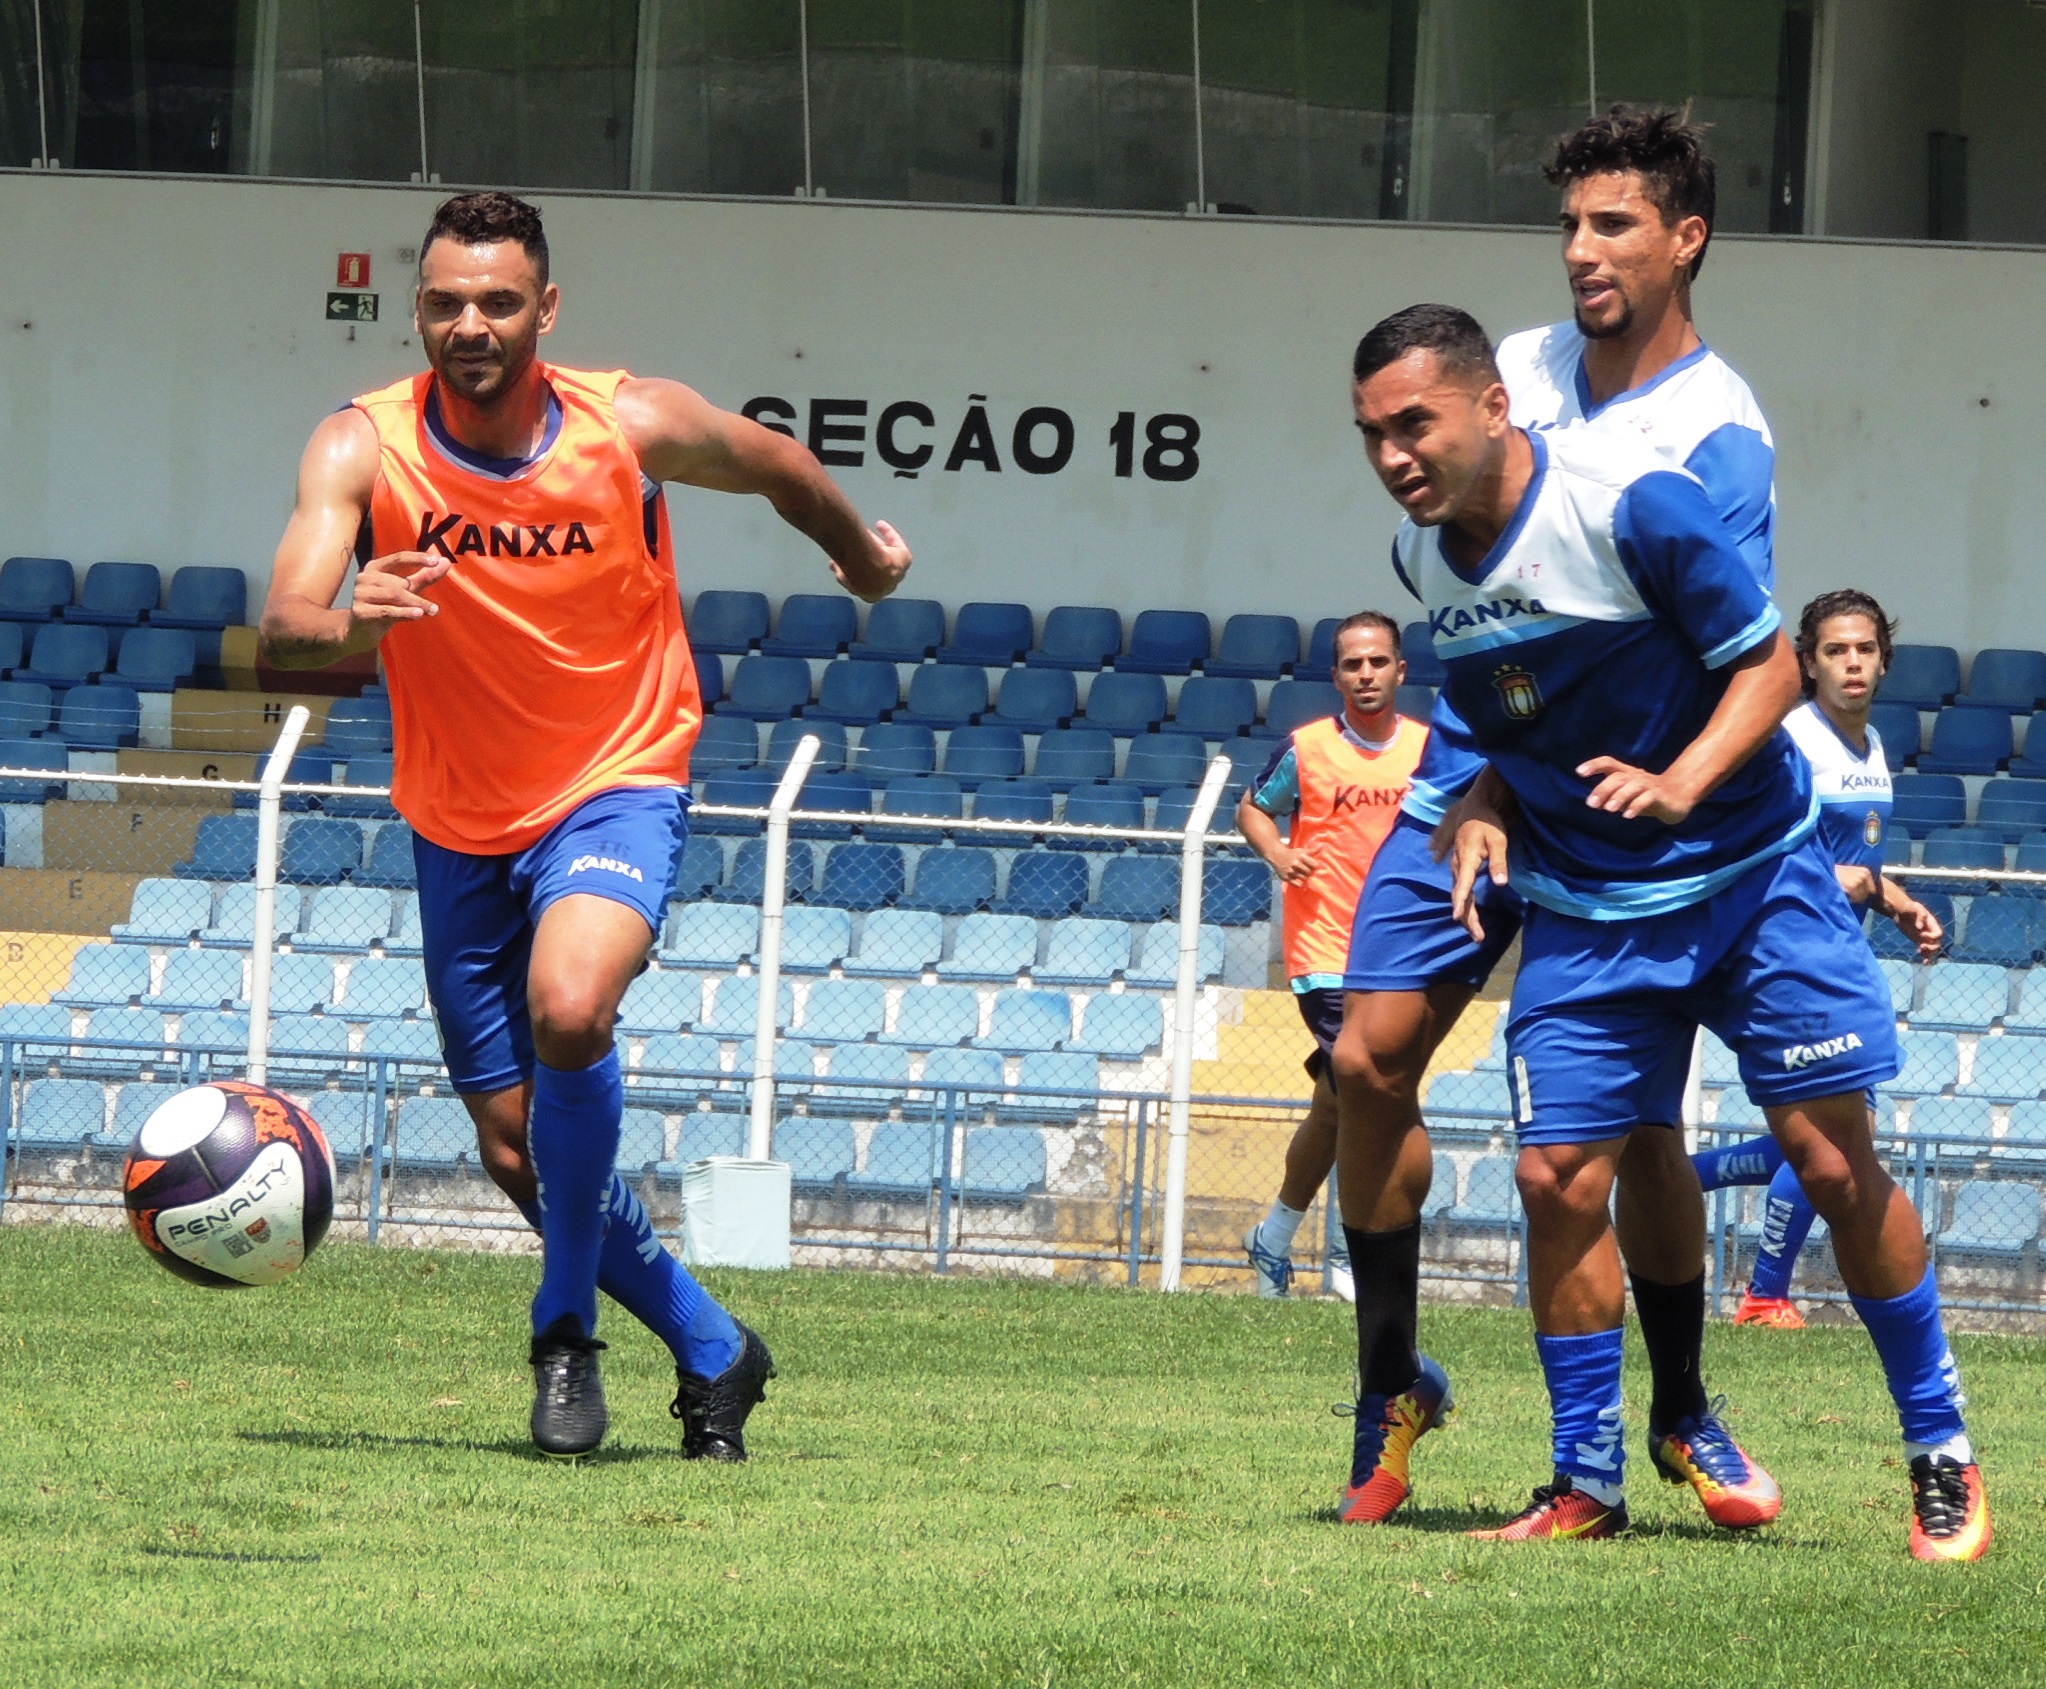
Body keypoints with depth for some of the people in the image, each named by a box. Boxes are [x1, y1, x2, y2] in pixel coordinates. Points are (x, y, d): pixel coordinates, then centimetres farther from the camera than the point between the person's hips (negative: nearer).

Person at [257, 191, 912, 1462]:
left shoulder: (636, 427, -15)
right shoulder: (365, 448, -16)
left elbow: (782, 472, 7)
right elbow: (284, 626, -30)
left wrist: (867, 561, 26)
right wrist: (345, 626, -53)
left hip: (617, 788, -3)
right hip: (458, 821, 3)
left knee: (568, 1009, -32)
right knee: (516, 1152, 6)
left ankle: (568, 1330, -13)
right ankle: (714, 1354, 28)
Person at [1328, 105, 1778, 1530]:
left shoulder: (1718, 432, -11)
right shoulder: (1518, 374, 7)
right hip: (1472, 772, 5)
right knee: (1371, 1060, -3)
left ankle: (1682, 1413, 13)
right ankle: (1393, 1384, 11)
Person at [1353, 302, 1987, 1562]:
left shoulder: (1631, 503, -21)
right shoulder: (1424, 554, -2)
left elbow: (1769, 662, -14)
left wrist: (1680, 784, -29)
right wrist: (1486, 810, -6)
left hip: (1750, 877, -5)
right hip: (1584, 911, 5)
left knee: (1834, 1160, -5)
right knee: (1558, 1176, -5)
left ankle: (1943, 1456, 9)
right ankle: (1589, 1483, 8)